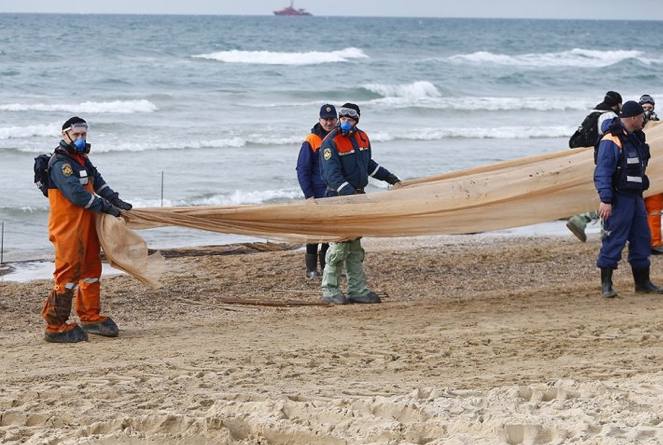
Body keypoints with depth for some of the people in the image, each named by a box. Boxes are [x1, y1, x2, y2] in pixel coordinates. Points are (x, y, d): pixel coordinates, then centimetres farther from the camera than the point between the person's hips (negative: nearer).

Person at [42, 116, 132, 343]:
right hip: (67, 227, -10)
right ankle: (55, 326, -8)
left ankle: (90, 317, 28)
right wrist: (106, 207, -19)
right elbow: (77, 194, -23)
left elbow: (98, 183, 16)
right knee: (68, 273, -10)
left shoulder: (83, 160, 17)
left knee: (91, 269, 16)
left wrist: (116, 201, -1)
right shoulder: (60, 163, -15)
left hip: (86, 225, 10)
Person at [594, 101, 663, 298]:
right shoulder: (611, 141, -16)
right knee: (613, 240, -7)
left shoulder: (636, 138, 14)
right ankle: (606, 284, -1)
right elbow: (602, 172, -20)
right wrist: (605, 200, -25)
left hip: (635, 197, 9)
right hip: (618, 199, -9)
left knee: (641, 238, 12)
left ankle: (642, 282, 21)